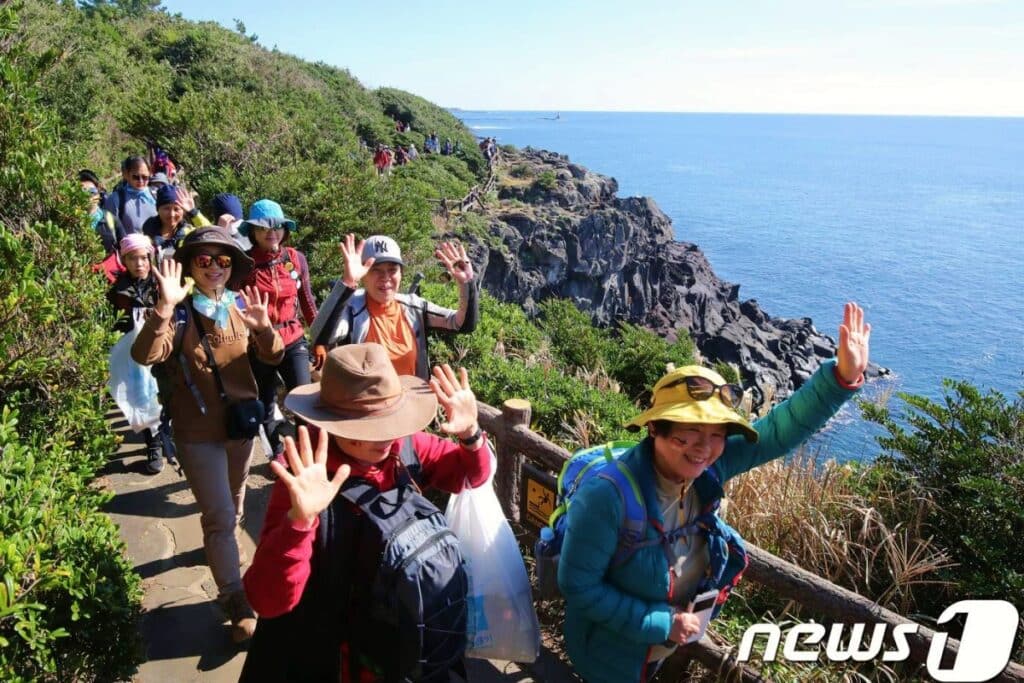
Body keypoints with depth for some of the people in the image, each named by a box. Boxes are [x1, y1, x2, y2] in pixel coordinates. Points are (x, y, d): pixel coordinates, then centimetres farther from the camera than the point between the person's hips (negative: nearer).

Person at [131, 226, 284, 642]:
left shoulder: (240, 307, 0)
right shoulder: (179, 312, -14)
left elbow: (272, 357, -6)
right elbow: (145, 356, -31)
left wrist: (264, 327, -27)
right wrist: (164, 307, -44)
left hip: (241, 421, 5)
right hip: (198, 430, -5)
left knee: (234, 502, 24)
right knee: (220, 515, -4)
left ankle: (219, 546, 52)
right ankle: (235, 599, 9)